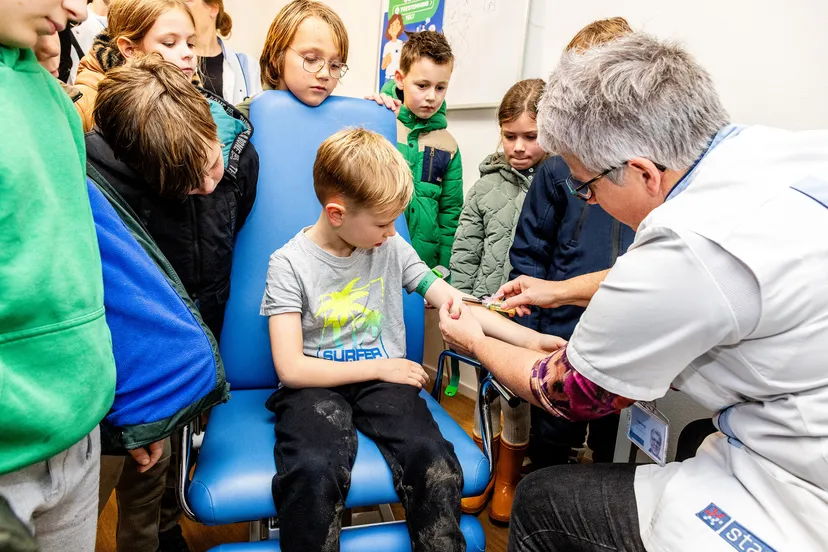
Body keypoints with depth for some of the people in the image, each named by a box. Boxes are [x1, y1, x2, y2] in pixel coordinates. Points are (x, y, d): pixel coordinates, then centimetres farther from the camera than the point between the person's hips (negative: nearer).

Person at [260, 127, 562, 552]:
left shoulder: (392, 248, 4)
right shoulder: (289, 264, -6)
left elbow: (452, 301, 5)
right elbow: (291, 368, -11)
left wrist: (527, 338, -3)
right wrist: (377, 367, -9)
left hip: (382, 378, 3)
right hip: (316, 385, -2)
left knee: (433, 459, -26)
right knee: (314, 472, -33)